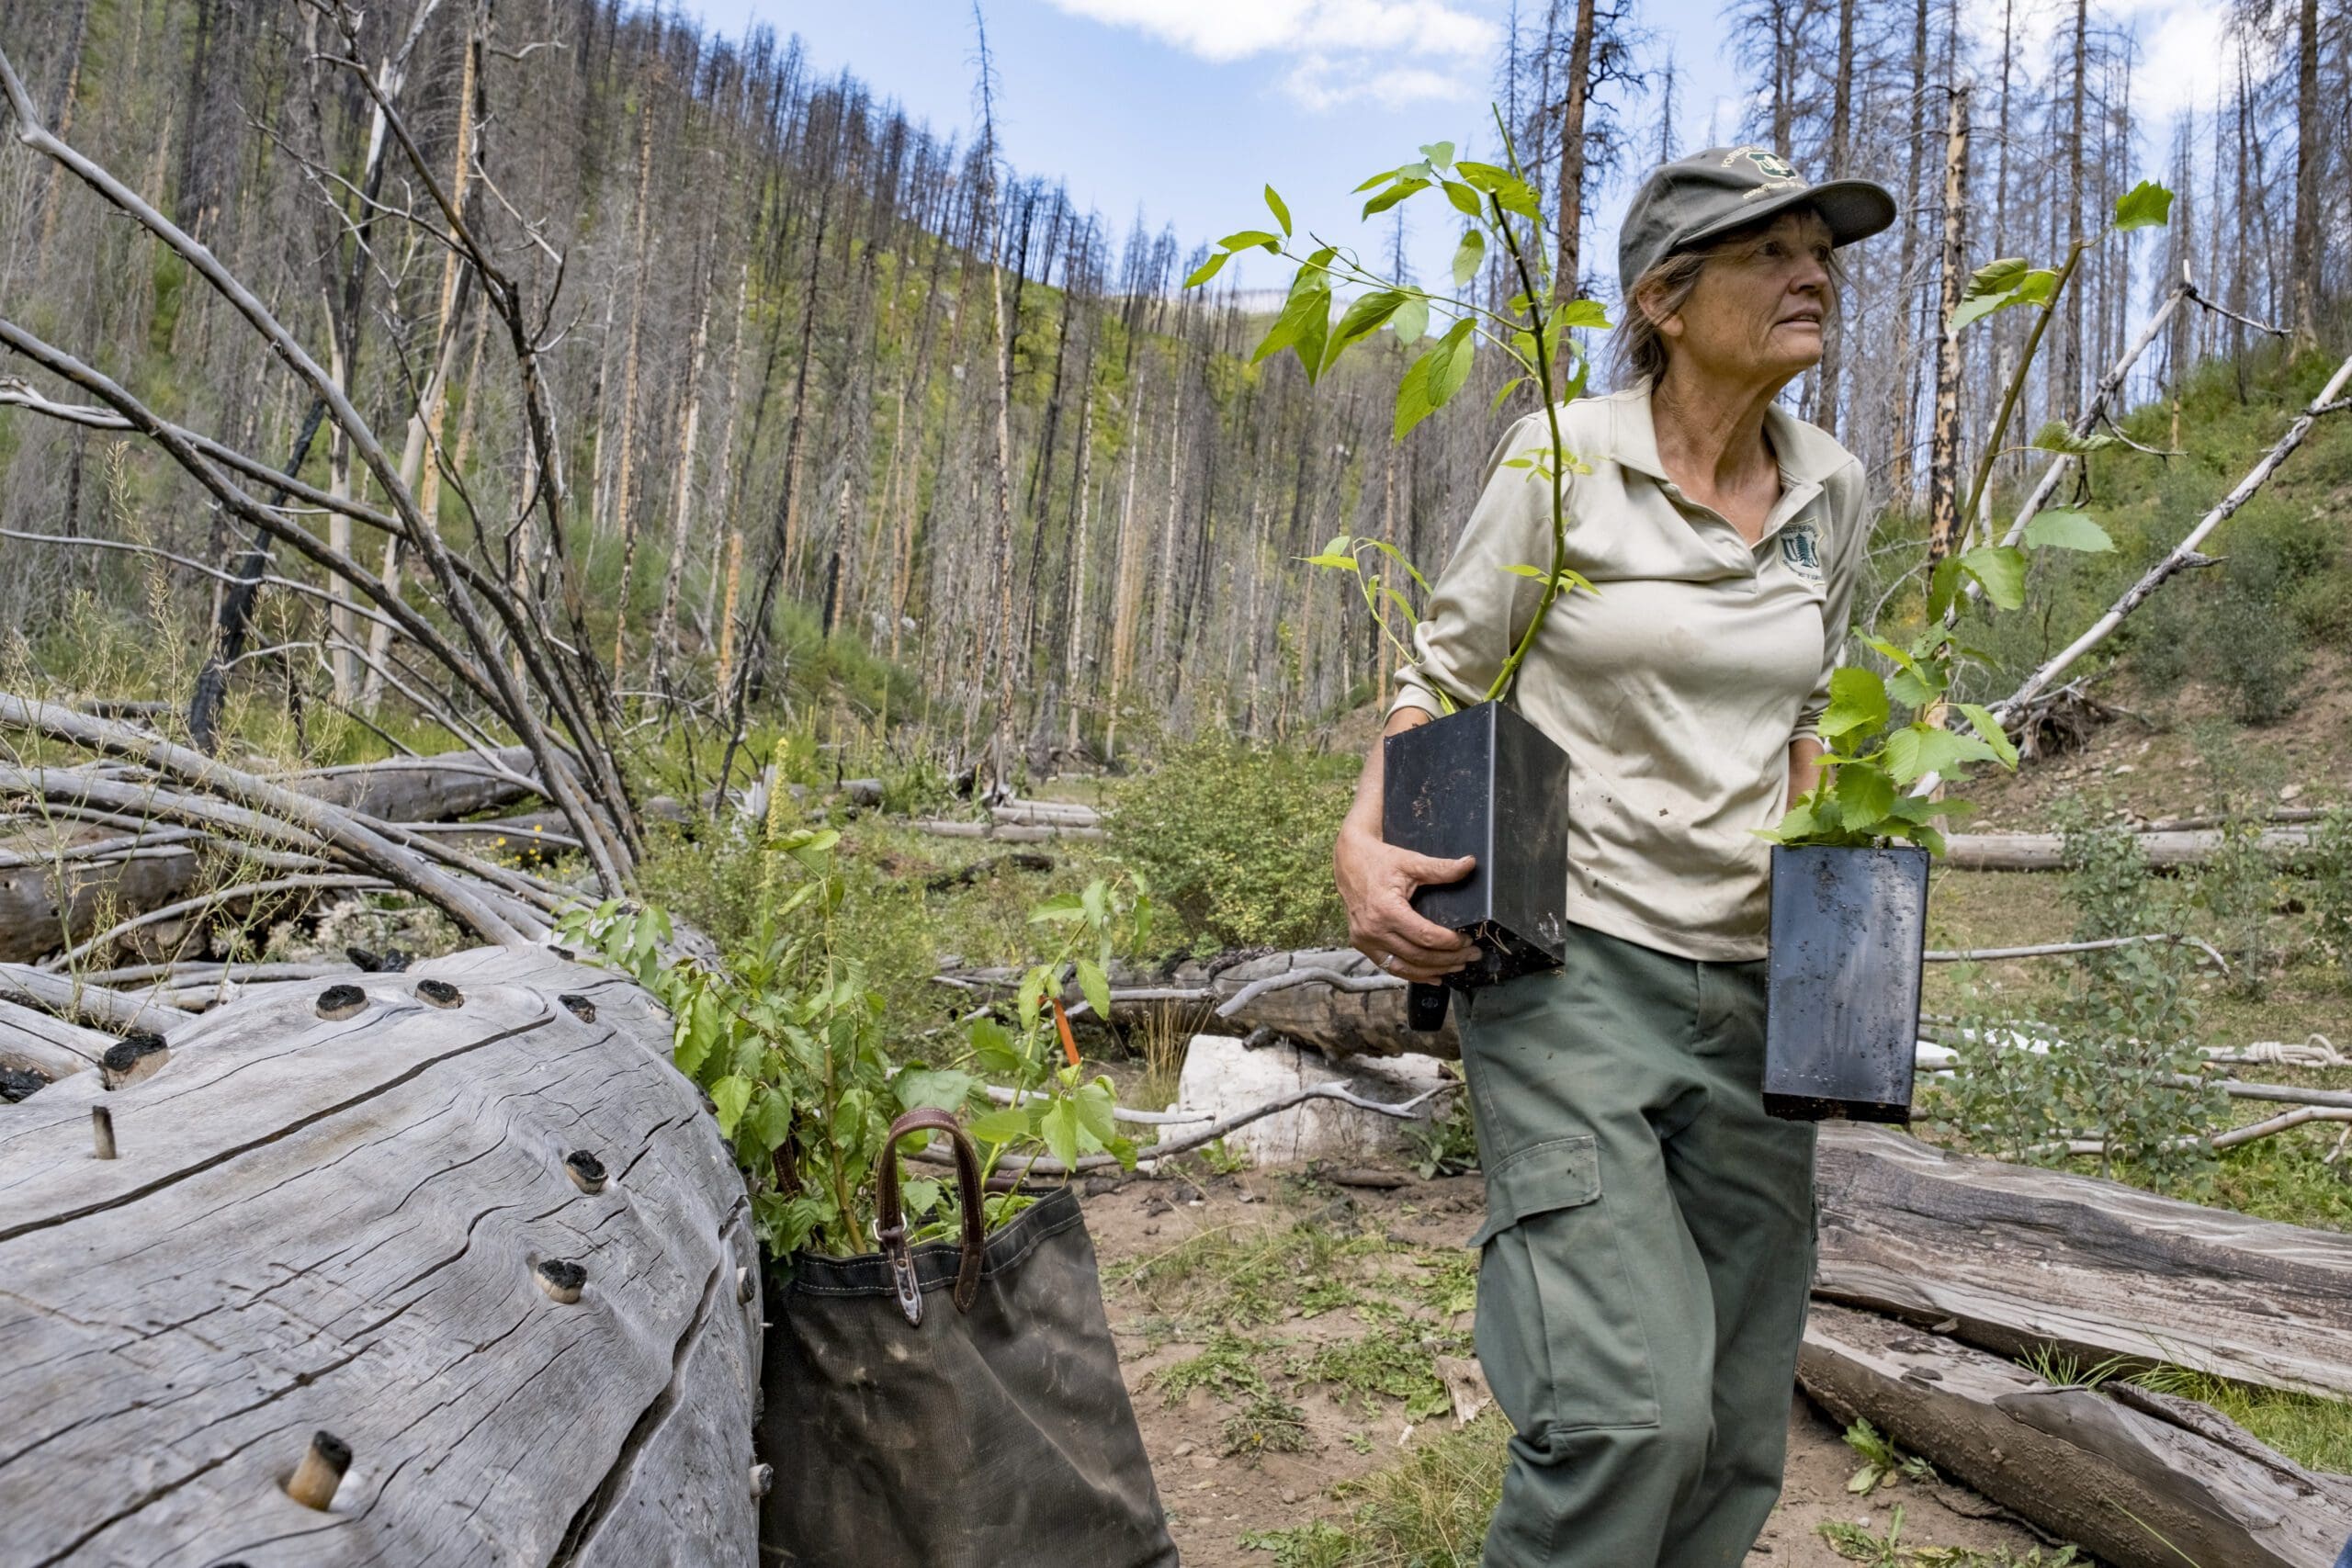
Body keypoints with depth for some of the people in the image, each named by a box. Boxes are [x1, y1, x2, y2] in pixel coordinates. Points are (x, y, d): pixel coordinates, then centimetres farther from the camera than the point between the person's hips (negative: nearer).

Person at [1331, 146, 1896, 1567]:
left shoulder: (1832, 494, 10)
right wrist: (1364, 842, -18)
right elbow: (1440, 682, 0)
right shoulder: (1562, 460, -5)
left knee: (1737, 1440, 9)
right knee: (1632, 1411, -19)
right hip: (1573, 967, -5)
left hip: (1751, 984, 6)